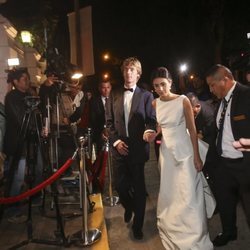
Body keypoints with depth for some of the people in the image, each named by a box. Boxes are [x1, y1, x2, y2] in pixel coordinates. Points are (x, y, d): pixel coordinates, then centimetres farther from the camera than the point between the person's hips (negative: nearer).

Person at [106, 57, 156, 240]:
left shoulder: (146, 95, 1)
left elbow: (151, 120, -3)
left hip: (138, 148, -2)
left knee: (139, 187, 7)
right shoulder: (115, 95, 9)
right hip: (119, 147, 3)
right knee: (120, 184, 7)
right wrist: (116, 141, -4)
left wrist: (149, 131, -25)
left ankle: (137, 225, 27)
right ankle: (129, 208, 42)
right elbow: (110, 121, 8)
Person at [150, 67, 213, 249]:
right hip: (166, 152, 4)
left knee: (188, 195, -3)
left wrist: (197, 156, -9)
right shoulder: (155, 103, 3)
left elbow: (192, 129, -8)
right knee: (169, 193, 11)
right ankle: (172, 231, 31)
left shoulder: (183, 100, -10)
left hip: (185, 151, -4)